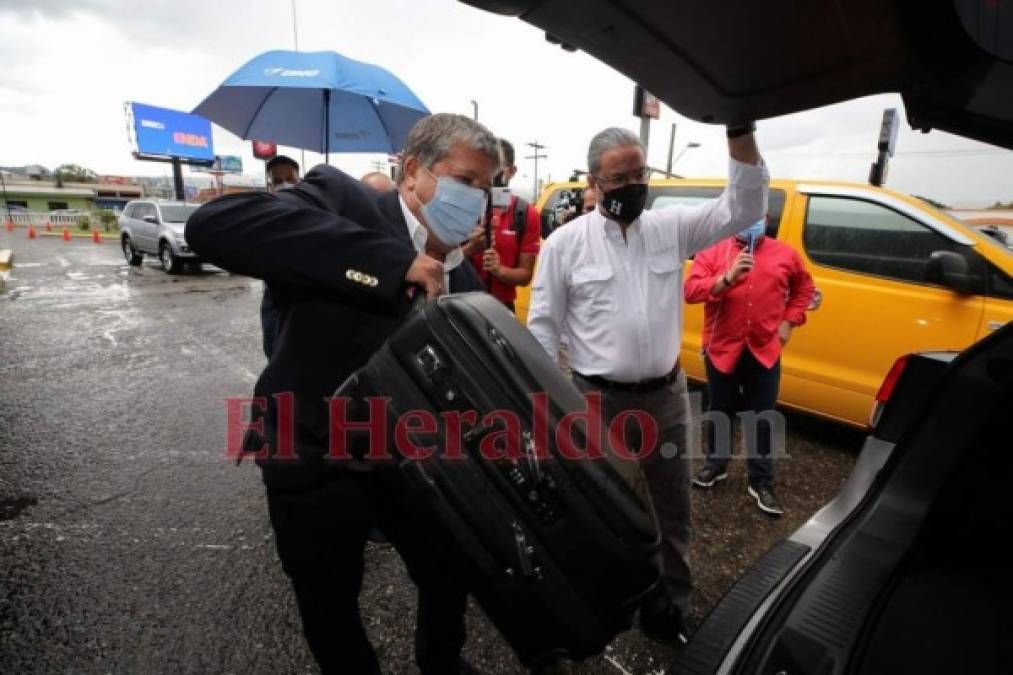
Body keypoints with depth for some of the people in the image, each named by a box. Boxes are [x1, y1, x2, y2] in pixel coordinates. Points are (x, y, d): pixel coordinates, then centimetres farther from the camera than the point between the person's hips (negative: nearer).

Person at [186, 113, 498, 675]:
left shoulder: (464, 281, 0)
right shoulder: (343, 201, -17)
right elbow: (213, 224, -34)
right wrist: (392, 262, -37)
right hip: (316, 466, -4)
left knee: (450, 577, 23)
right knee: (329, 607, 19)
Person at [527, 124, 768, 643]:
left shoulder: (670, 227, 4)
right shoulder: (566, 242, -6)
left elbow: (741, 209, -2)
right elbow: (544, 325, -5)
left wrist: (740, 131, -15)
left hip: (666, 394, 3)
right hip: (597, 400, -3)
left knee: (671, 505, 18)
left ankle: (670, 603, 42)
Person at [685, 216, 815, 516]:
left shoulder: (785, 254, 4)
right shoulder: (712, 252, -3)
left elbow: (804, 287, 19)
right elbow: (690, 291, -15)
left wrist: (789, 321, 8)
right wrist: (728, 277, -27)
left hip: (764, 351, 1)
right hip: (722, 348, -1)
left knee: (762, 419, 8)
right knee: (720, 412, 14)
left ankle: (762, 482, 22)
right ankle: (716, 465, 35)